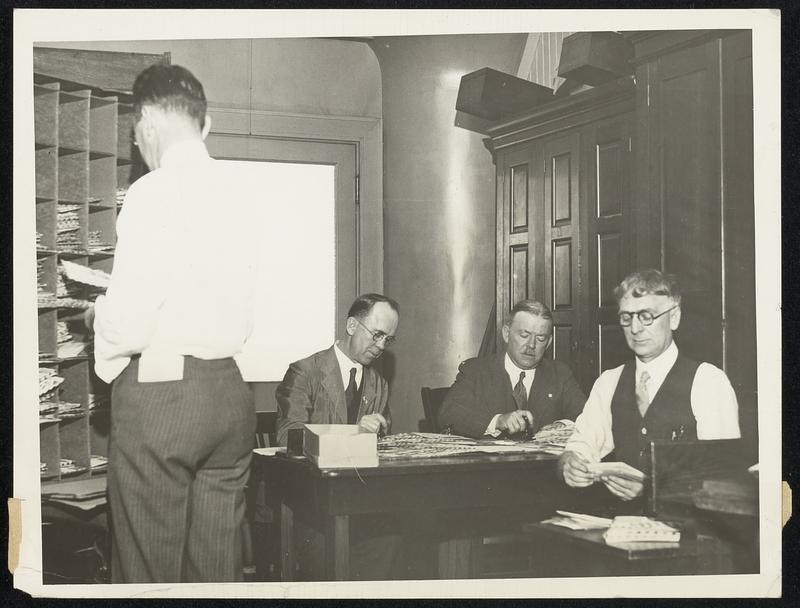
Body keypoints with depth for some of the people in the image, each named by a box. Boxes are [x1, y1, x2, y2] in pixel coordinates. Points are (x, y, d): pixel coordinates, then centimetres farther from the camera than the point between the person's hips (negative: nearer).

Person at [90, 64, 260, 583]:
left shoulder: (155, 193, -11)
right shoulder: (239, 194, 7)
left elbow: (128, 320, -16)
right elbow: (241, 308, 10)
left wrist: (108, 360, 6)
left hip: (159, 393, -6)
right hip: (230, 390, 7)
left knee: (149, 565, 4)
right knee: (220, 564, 12)